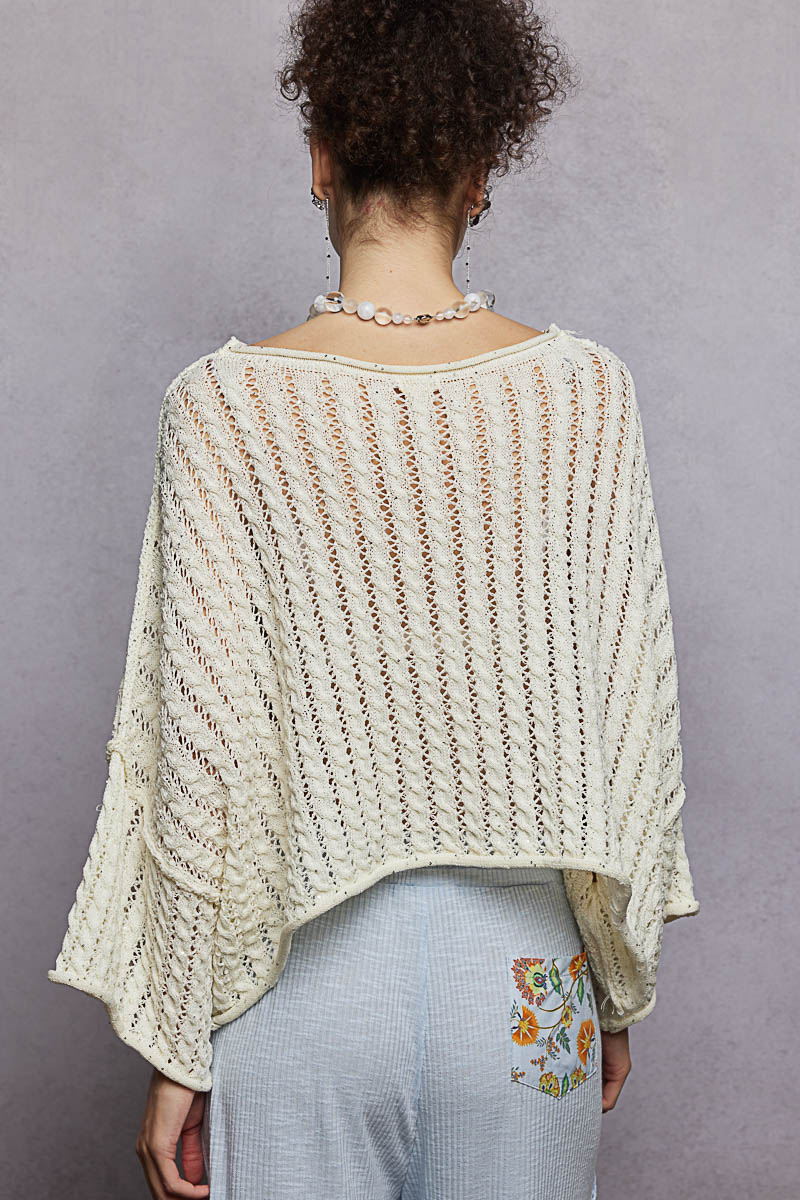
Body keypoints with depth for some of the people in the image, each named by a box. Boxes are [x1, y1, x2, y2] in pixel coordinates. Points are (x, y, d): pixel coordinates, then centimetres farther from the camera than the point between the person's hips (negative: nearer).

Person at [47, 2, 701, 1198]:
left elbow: (209, 749, -12)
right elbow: (637, 721, -3)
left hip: (308, 970, -2)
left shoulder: (229, 404, -12)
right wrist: (622, 986, 11)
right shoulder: (585, 392, -6)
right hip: (525, 972, 2)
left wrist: (178, 1048, -1)